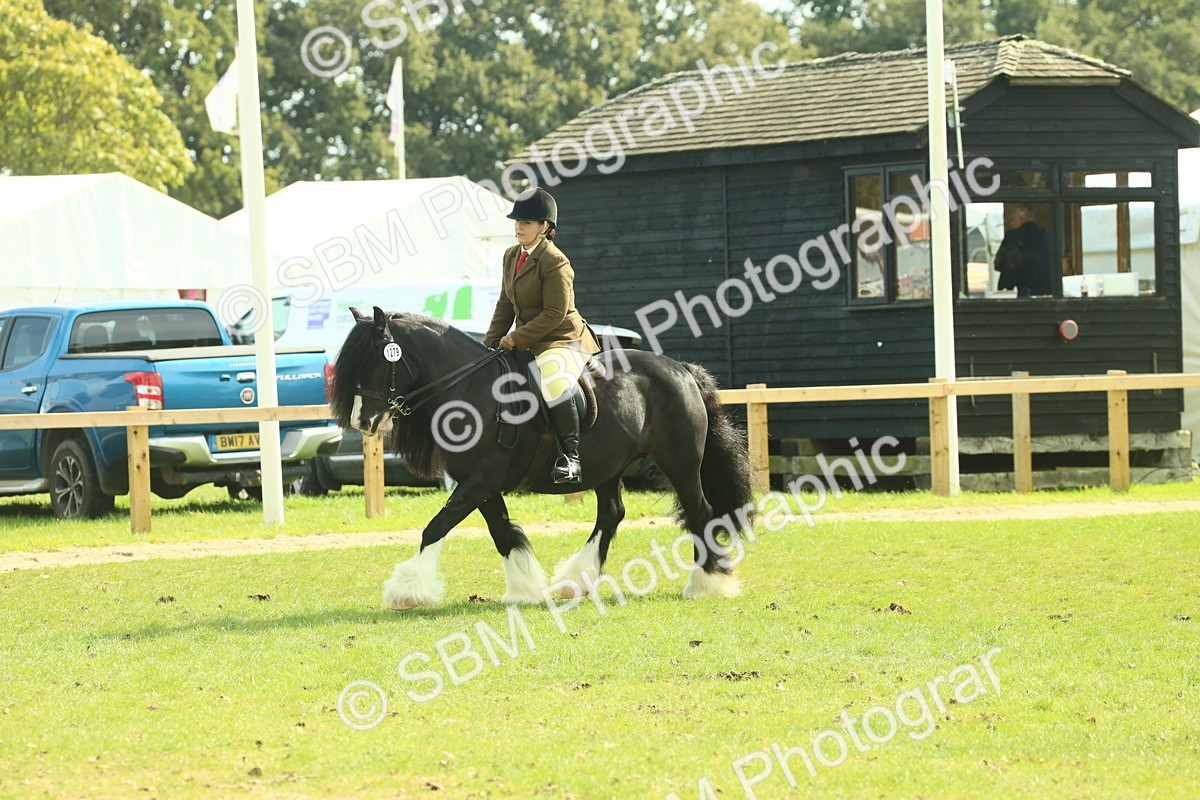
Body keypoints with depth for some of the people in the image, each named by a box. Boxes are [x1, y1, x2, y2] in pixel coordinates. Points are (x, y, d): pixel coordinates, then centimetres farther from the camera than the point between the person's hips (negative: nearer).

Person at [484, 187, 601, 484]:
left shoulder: (555, 262, -17)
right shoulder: (512, 256, 11)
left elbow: (555, 314, -20)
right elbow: (505, 304, 16)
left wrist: (515, 339, -19)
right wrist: (491, 343, 6)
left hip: (564, 340, -10)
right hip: (528, 342, 10)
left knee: (551, 381, -38)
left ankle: (571, 458, -37)